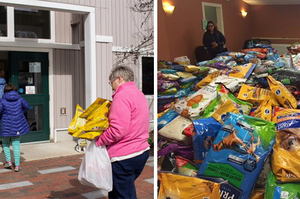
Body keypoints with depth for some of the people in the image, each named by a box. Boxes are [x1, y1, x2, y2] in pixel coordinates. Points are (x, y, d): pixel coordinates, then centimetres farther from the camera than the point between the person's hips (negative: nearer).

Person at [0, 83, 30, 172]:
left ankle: (8, 161, 13)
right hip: (18, 125, 2)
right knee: (16, 144, 8)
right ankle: (17, 165, 8)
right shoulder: (19, 98, -2)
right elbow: (26, 106, 11)